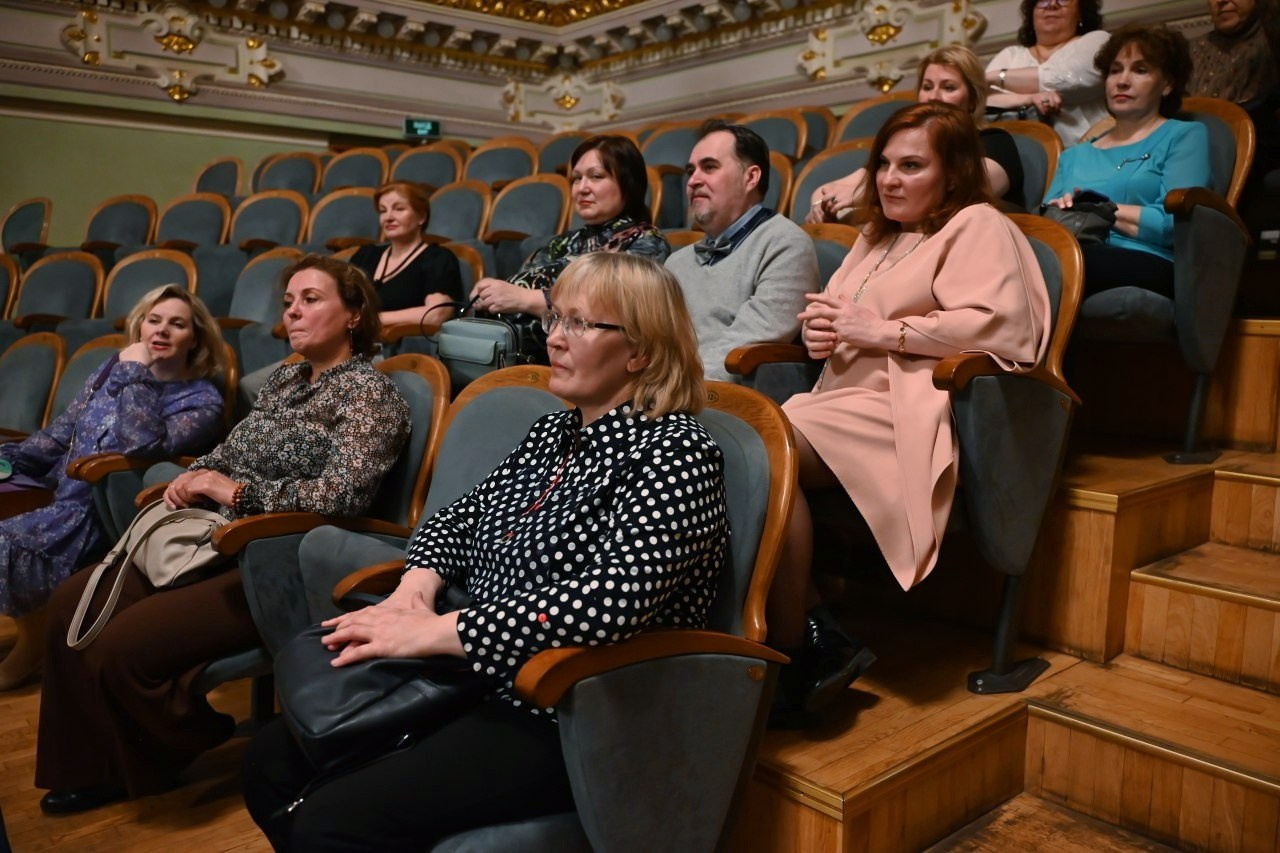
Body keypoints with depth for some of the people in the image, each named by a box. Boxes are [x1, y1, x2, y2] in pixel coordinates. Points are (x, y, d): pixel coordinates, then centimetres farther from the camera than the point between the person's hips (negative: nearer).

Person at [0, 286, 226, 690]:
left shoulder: (202, 401, -8)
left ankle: (34, 645, -1)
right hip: (61, 493, 7)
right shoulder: (115, 368, 12)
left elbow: (143, 448, -25)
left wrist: (136, 376, -17)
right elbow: (61, 432, 16)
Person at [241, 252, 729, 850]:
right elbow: (462, 517, 18)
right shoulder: (555, 431, 11)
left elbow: (610, 602, -28)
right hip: (477, 680, 8)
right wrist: (414, 591, -4)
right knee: (272, 761, 2)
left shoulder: (676, 452, -16)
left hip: (569, 720, -8)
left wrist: (429, 631, -22)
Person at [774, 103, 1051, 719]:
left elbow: (1001, 325, -10)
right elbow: (832, 316, 34)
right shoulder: (877, 236, 33)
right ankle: (799, 628, -25)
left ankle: (792, 652, -25)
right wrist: (818, 329, 7)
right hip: (843, 400, 7)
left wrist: (881, 331, -9)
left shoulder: (978, 227, 8)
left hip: (907, 409, -7)